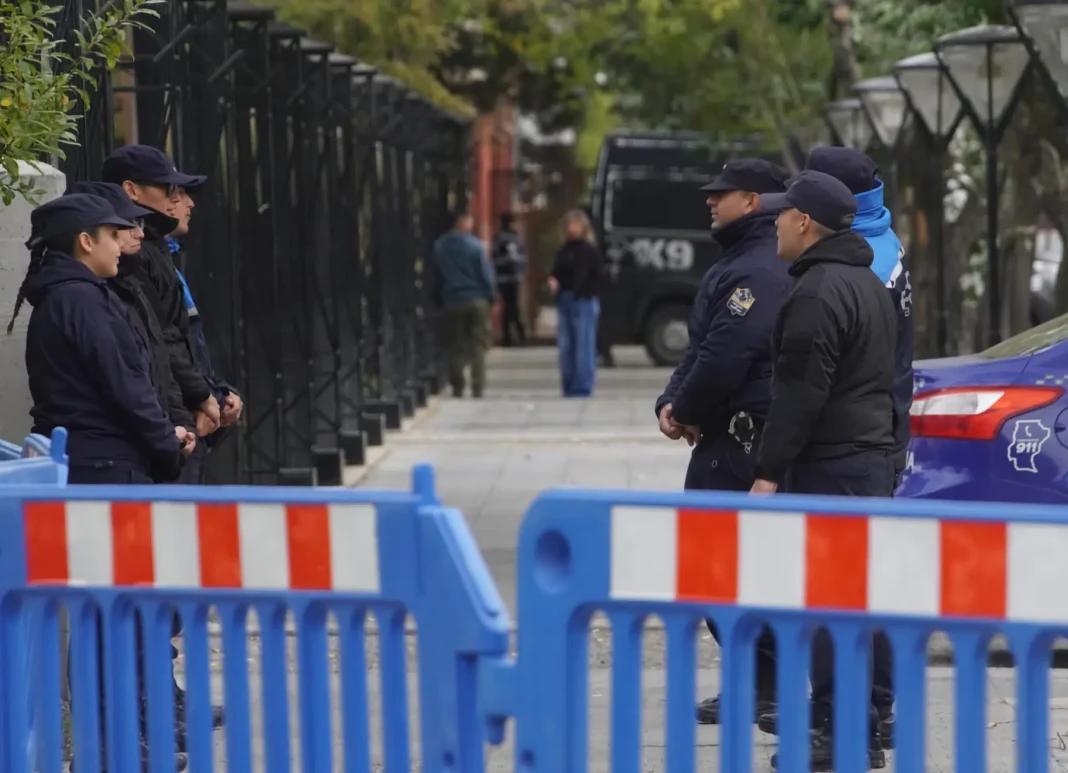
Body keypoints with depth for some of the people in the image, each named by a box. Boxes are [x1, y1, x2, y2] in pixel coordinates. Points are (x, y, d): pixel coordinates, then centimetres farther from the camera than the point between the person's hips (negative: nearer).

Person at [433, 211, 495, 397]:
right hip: (476, 300, -3)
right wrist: (491, 296, 5)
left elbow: (436, 275, 8)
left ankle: (457, 387, 4)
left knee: (455, 347, 9)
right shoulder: (475, 245, -9)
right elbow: (485, 273, -6)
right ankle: (478, 387, -4)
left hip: (451, 301, 3)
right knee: (478, 345, 3)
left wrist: (440, 299, 15)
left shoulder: (439, 246, 2)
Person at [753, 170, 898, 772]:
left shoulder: (818, 291, -15)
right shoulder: (870, 284, 18)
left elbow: (801, 391, -20)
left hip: (829, 466, -10)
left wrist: (770, 470, -18)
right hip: (874, 456, 10)